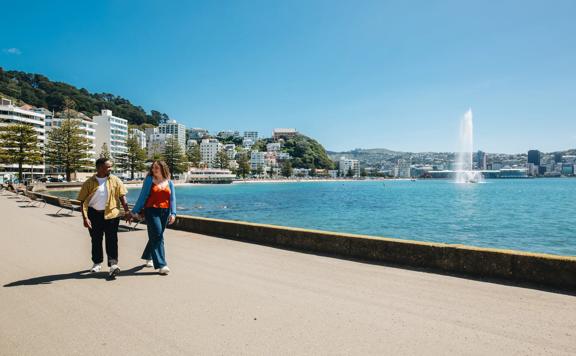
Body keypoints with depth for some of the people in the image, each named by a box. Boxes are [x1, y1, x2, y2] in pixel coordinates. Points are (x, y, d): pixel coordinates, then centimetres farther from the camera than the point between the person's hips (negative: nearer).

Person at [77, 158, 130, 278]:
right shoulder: (89, 182, -2)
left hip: (111, 214, -1)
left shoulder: (115, 180, 1)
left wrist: (127, 211, -9)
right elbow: (83, 201, -1)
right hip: (94, 214, 1)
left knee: (112, 240, -5)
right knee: (96, 240, 13)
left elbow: (122, 196, 1)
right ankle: (97, 263, 29)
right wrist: (85, 218, -8)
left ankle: (113, 265, -7)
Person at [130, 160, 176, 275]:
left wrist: (173, 213, -7)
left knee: (155, 236, 13)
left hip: (165, 212, 3)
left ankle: (148, 257, 36)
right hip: (151, 211, -3)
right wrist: (134, 211, 1)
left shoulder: (169, 182, 8)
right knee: (157, 236, -10)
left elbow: (172, 199, 5)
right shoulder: (149, 180, 1)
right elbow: (143, 196, 2)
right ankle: (161, 265, -9)